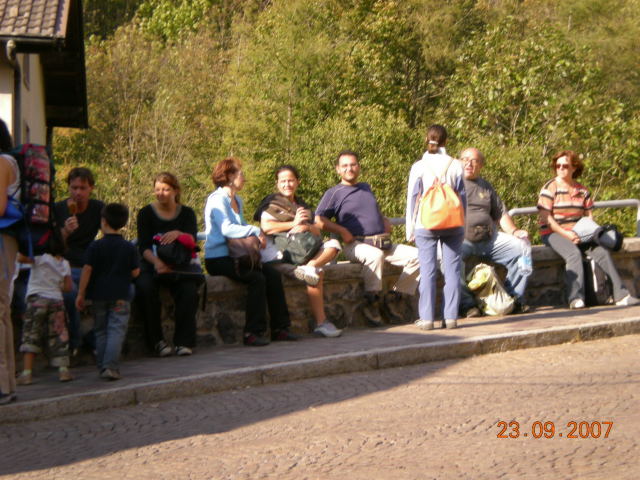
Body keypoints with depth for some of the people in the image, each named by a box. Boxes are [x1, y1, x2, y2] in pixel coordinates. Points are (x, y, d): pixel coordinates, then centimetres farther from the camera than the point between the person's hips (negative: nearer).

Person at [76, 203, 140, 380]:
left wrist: (81, 294, -2)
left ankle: (102, 367, 13)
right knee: (116, 331, -4)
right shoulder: (129, 248, -2)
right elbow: (135, 272, 0)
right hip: (120, 297, -1)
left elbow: (87, 270, -7)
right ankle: (110, 366, -17)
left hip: (98, 294, 1)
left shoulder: (95, 246, -4)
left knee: (101, 332, 12)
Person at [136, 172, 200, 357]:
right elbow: (143, 246, -5)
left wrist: (178, 234, -29)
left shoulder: (186, 213, 10)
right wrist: (156, 262, -26)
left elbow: (192, 239, -6)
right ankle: (157, 341, -24)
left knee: (189, 288, -31)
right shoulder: (146, 213, 6)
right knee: (145, 287, -33)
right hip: (152, 264, -1)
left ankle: (184, 341, -23)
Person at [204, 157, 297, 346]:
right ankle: (253, 332, -27)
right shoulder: (217, 199, -10)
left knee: (273, 274, -11)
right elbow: (226, 228, -23)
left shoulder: (237, 200, 20)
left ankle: (279, 328, -10)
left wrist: (257, 235, 3)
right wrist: (255, 231, -19)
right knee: (257, 278, -28)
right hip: (217, 258, -9)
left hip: (235, 256, 9)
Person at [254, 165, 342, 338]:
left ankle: (309, 267, -37)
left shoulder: (302, 206, 24)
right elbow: (266, 226, -16)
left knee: (333, 244, -14)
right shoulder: (272, 202, 4)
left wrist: (307, 227, -7)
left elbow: (317, 231, 16)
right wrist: (293, 224, -11)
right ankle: (320, 323, -27)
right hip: (276, 253, -7)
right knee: (318, 273, -27)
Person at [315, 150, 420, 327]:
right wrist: (343, 231, -9)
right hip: (357, 244, -6)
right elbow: (319, 219, -4)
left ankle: (393, 298, -3)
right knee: (375, 255, -40)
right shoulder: (334, 193, 6)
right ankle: (371, 303, -27)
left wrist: (385, 221, 21)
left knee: (416, 256, -12)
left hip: (383, 243, 6)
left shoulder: (366, 188, 25)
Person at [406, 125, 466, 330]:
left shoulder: (419, 167, -3)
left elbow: (412, 199, 1)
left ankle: (426, 318, 0)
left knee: (427, 271, 1)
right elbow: (462, 197, 6)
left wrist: (411, 228, 8)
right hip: (452, 225, 1)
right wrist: (463, 227, 15)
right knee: (452, 270, 5)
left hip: (426, 226, -1)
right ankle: (451, 317, 5)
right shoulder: (455, 165, 1)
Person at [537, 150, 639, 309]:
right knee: (574, 253, -34)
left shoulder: (582, 190, 15)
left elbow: (589, 215, 18)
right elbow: (544, 217, -9)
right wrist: (565, 234, -18)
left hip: (577, 233, 5)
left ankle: (621, 295, -18)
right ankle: (576, 298, -38)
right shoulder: (550, 188, -2)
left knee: (602, 251, -18)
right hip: (553, 234, -5)